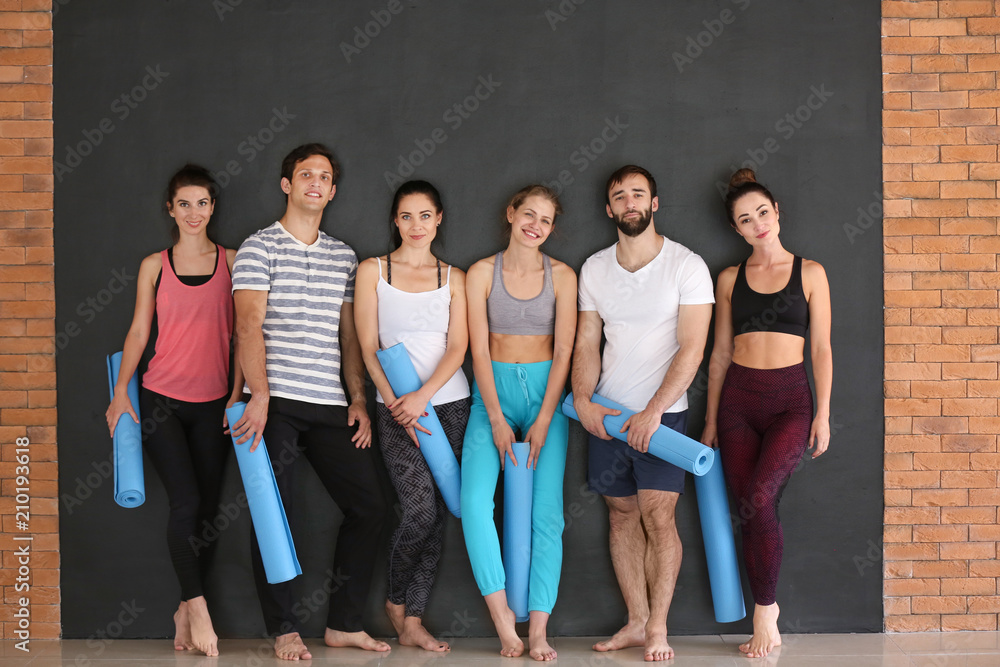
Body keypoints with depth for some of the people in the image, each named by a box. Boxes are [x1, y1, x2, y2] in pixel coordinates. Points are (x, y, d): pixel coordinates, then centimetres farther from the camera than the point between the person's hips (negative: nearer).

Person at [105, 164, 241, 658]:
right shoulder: (154, 266, 6)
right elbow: (139, 331, 6)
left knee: (208, 507, 3)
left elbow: (242, 333, 4)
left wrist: (238, 393, -2)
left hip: (212, 403, 1)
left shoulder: (231, 262, 5)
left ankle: (185, 612, 17)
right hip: (161, 398, -1)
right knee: (185, 501, -12)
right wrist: (121, 390, -2)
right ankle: (198, 608, -2)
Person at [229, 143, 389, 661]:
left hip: (330, 405, 5)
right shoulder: (259, 248, 0)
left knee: (369, 505, 3)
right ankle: (284, 630, 11)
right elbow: (249, 325, -10)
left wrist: (358, 400, 8)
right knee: (276, 516, -2)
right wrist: (259, 396, -20)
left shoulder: (344, 256, 17)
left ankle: (343, 623, 14)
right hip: (276, 404, -5)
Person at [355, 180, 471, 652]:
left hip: (449, 401, 2)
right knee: (421, 510, -13)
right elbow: (369, 348, 1)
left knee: (436, 515, 0)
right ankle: (396, 602, 11)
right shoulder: (372, 271, 6)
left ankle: (412, 621, 10)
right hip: (396, 406, -2)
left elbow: (457, 347, 2)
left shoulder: (453, 278, 11)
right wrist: (397, 406, -10)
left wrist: (421, 397, -13)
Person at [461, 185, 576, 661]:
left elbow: (563, 350, -2)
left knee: (546, 512, -7)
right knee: (475, 501, -18)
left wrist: (543, 420, -9)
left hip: (545, 391, 0)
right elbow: (479, 348, -3)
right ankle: (502, 617, -8)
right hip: (493, 391, 0)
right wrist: (496, 418, -10)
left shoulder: (561, 276, 2)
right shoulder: (482, 273, 1)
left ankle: (538, 630, -2)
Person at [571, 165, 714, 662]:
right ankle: (636, 622, 15)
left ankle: (658, 627, 2)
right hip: (606, 412, 4)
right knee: (621, 513, 7)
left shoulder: (687, 266, -6)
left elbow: (691, 349, -11)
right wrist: (583, 400, -7)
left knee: (658, 515, -9)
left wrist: (653, 412, -17)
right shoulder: (594, 268, 8)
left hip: (662, 411, -4)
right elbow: (586, 344, 9)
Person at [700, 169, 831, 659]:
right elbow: (720, 353, 12)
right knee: (750, 509, -1)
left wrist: (823, 413, -4)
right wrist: (711, 420, 10)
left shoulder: (809, 273, 4)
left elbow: (821, 348, 3)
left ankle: (763, 611, -6)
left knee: (758, 498, -21)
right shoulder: (730, 279, 10)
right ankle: (767, 619, 10)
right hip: (738, 401, 3)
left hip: (790, 400, -3)